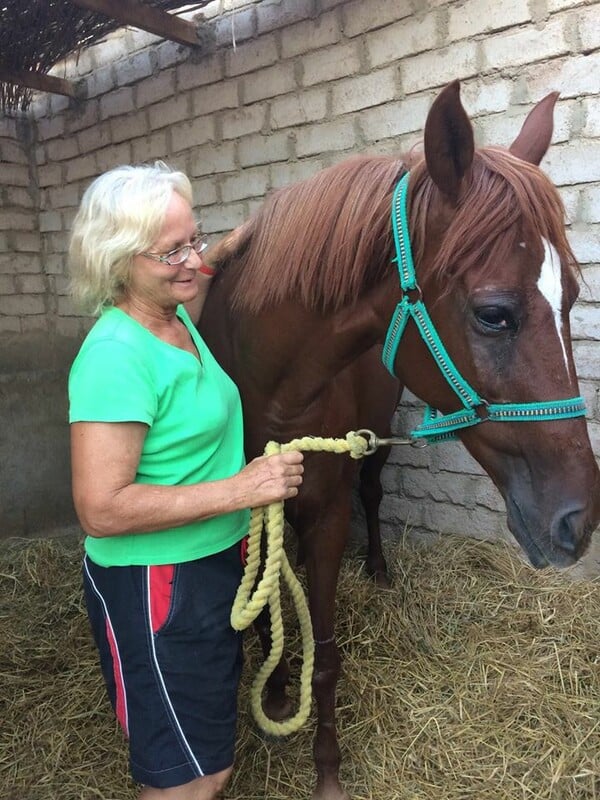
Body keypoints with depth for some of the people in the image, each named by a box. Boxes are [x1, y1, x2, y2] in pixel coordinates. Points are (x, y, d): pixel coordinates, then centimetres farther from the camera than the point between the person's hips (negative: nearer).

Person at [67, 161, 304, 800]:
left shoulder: (177, 319, 1)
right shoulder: (116, 355, -26)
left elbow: (193, 285, 27)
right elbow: (101, 511, -29)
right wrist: (240, 489, -28)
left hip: (216, 564, 9)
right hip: (154, 587, -9)